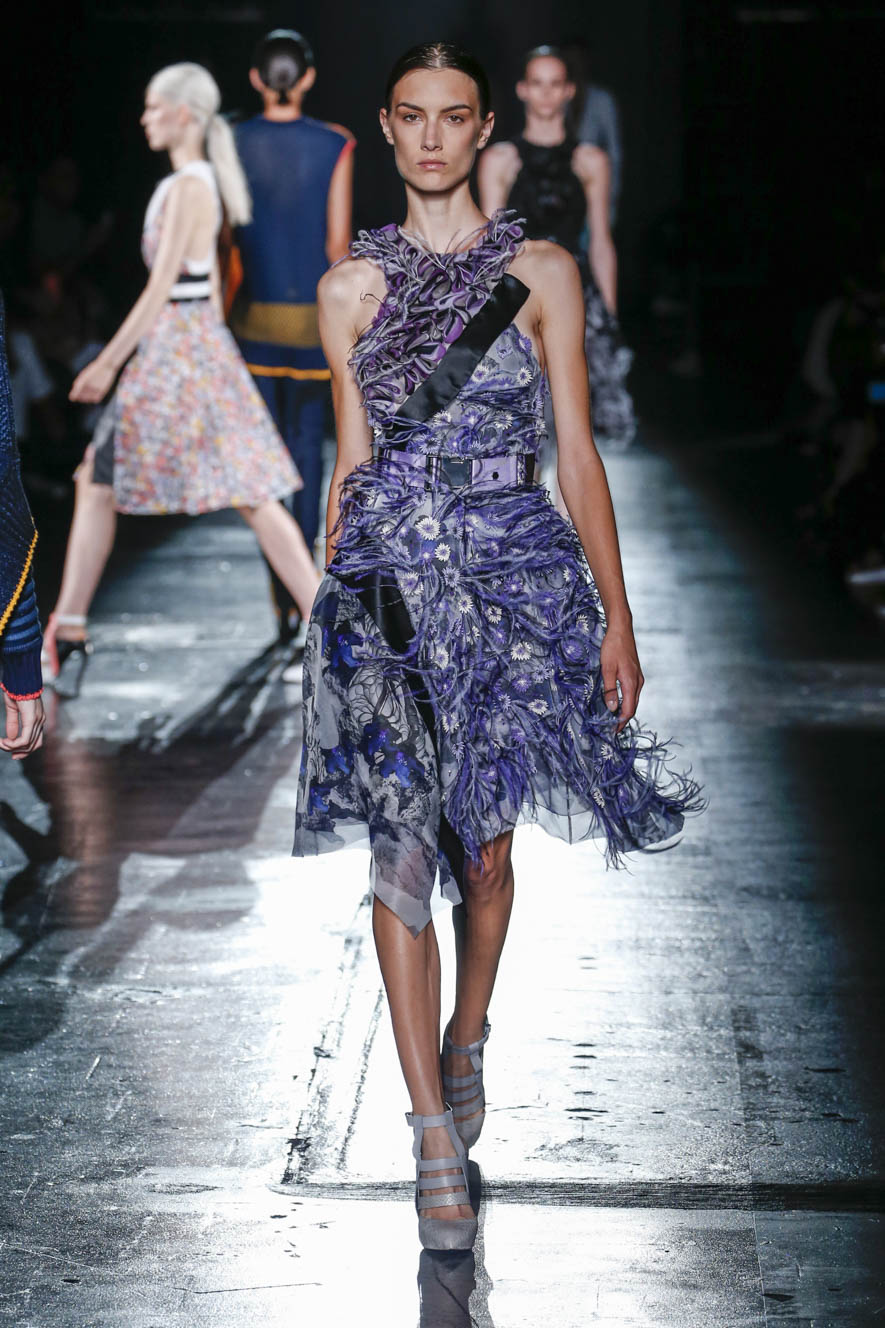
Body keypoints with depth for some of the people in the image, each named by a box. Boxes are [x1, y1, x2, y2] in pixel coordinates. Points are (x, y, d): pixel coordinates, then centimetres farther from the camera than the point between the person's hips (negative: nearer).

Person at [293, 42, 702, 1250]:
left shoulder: (541, 274, 3)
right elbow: (352, 464, 13)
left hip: (514, 572, 0)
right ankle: (435, 1137, -4)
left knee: (483, 844, 9)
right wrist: (330, 599, 14)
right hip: (389, 579, 1)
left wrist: (618, 618, -1)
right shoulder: (351, 288, 8)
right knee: (402, 849, -7)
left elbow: (578, 457, 2)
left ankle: (466, 1046, 35)